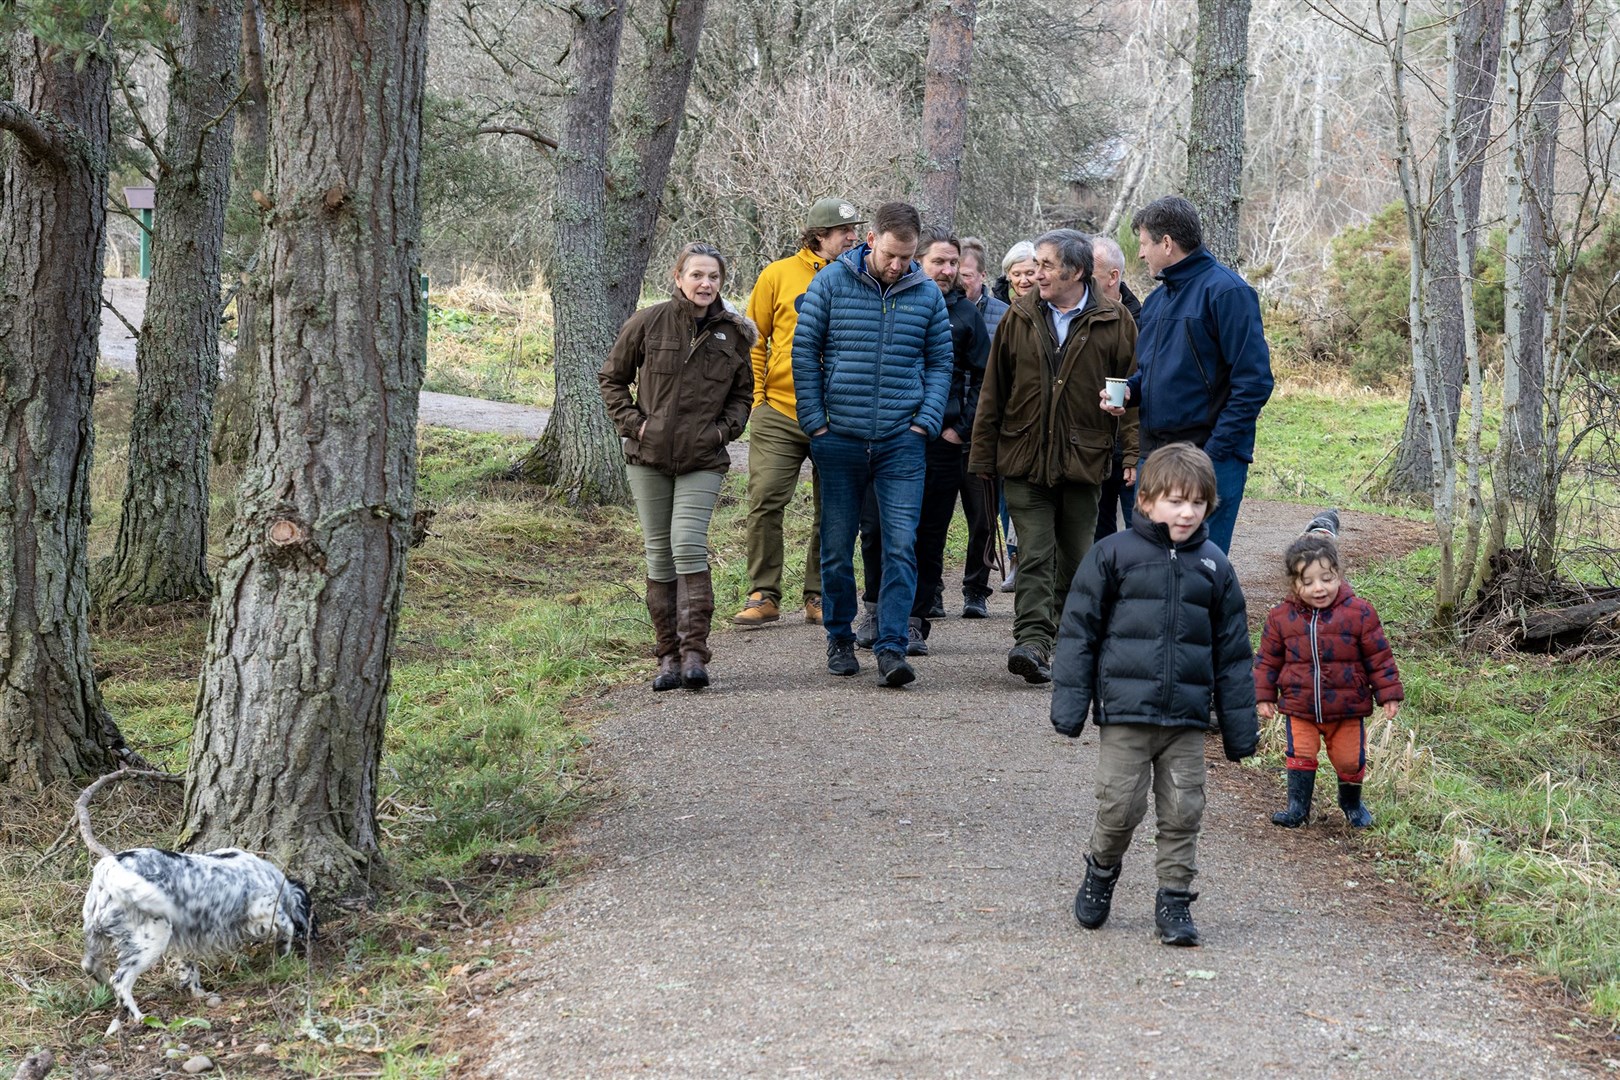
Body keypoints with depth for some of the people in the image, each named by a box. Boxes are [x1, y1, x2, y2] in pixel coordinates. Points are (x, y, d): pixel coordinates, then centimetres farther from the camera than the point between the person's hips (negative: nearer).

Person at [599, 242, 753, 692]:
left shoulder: (733, 333, 2)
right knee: (659, 554, 5)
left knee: (688, 545, -16)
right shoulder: (650, 322, -2)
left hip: (703, 460, -1)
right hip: (649, 455, 1)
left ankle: (694, 653, -15)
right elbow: (611, 377, 8)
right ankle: (669, 655, 13)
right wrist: (632, 421, -4)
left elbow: (742, 393, 16)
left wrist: (724, 428, -1)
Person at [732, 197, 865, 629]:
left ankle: (820, 596, 17)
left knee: (832, 512, 6)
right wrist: (756, 398, 0)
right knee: (765, 503, -6)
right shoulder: (779, 275, 2)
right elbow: (754, 341, 7)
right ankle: (764, 596, 4)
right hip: (779, 414, -1)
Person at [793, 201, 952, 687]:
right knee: (836, 547, 8)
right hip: (839, 440, 0)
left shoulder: (927, 294, 5)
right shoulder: (830, 283, 0)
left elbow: (940, 362, 12)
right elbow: (804, 354, 2)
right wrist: (814, 421, -3)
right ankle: (840, 638, 23)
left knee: (901, 546, -9)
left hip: (901, 442, 0)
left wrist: (926, 421, -1)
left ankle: (892, 647, -7)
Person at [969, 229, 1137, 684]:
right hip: (1025, 459, 0)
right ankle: (1032, 642, -17)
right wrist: (983, 456, 7)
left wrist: (1134, 454, -7)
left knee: (1077, 558, 9)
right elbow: (993, 391, 9)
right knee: (1034, 556, -9)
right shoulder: (1019, 318, 6)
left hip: (1083, 460, 0)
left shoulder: (1114, 322, 0)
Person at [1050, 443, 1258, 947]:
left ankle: (1175, 901, 15)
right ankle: (1102, 872, 26)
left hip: (1187, 718, 3)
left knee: (1183, 813, 3)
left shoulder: (1213, 566, 8)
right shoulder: (1114, 555, -2)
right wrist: (1069, 703, -3)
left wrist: (1240, 726, 12)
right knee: (1120, 807, -1)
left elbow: (1233, 652, 13)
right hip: (1124, 714, -2)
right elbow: (1078, 630, 2)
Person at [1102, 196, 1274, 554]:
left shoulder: (1225, 291, -10)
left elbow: (1253, 381, -15)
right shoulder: (1156, 299, 16)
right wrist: (1130, 390, 5)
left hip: (1211, 457, -8)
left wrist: (1216, 450, -18)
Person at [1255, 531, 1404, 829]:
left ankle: (1351, 802, 35)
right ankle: (1298, 807, 11)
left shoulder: (1359, 613, -10)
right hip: (1299, 706, 1)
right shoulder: (1282, 617, -5)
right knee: (1301, 755, -3)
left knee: (1350, 759, 10)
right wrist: (1264, 696, 6)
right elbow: (1268, 659, 7)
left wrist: (1389, 694, -2)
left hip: (1347, 707, -1)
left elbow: (1379, 657, -3)